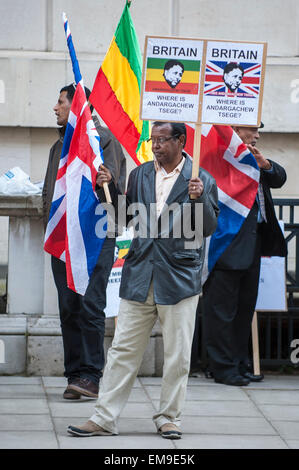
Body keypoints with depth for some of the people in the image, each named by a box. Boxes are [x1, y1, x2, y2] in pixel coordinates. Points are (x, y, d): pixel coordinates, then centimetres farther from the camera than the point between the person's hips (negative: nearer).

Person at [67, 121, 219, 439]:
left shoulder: (202, 180, 0)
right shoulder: (139, 175, 12)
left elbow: (209, 228, -4)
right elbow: (122, 216, 17)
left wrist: (199, 198, -20)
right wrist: (108, 189, 3)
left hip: (178, 277, -3)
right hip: (140, 275, 3)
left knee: (177, 355, 3)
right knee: (123, 350, 3)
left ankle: (168, 418, 16)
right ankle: (104, 418, 5)